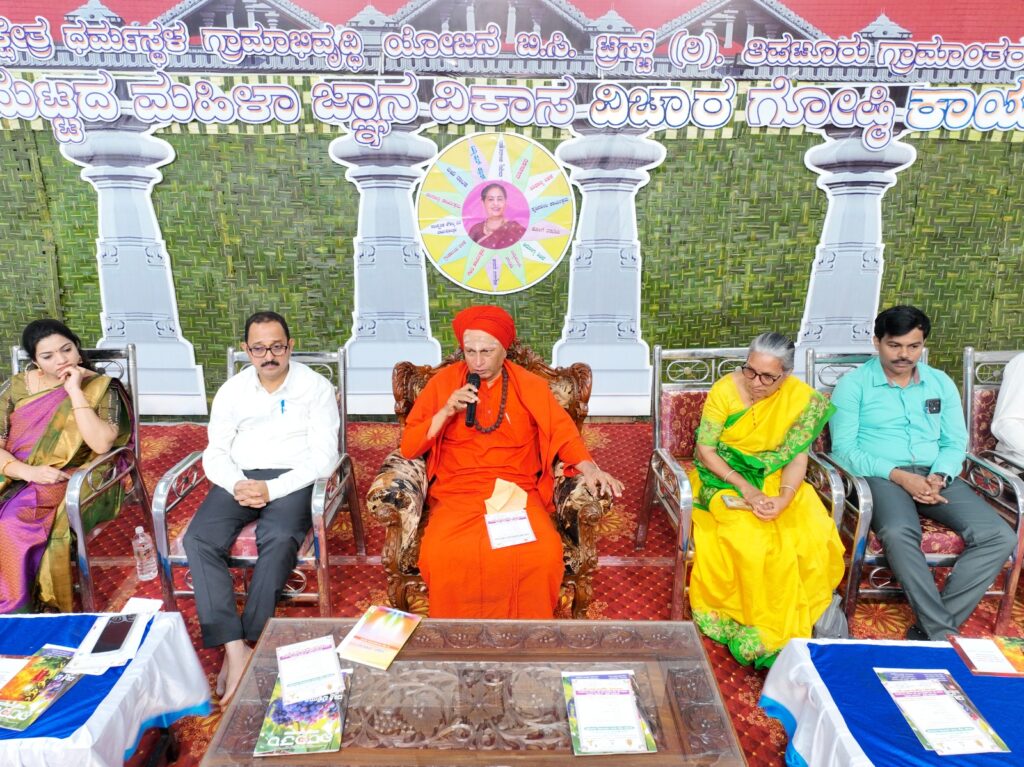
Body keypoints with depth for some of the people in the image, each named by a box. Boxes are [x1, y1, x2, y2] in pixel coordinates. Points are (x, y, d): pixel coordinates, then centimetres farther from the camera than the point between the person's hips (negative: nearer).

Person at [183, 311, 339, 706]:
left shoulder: (316, 387, -1)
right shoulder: (232, 390, 11)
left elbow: (324, 457, -8)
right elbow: (215, 452, 8)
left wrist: (271, 489, -19)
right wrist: (237, 484, -15)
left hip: (292, 478, -3)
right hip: (240, 479, 4)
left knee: (279, 539, -35)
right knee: (199, 539, -24)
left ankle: (245, 643, -23)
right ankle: (235, 648, -25)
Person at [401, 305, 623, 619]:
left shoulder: (530, 386, 6)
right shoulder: (444, 381, 5)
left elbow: (562, 433, 8)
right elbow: (408, 448, 4)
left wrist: (589, 468, -12)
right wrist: (446, 411, -11)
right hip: (457, 494, 0)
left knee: (545, 553, -29)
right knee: (440, 555, -31)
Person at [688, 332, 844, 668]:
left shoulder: (803, 398, -8)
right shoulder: (725, 390, -13)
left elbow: (797, 456, -7)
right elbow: (704, 450, -12)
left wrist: (784, 498, -25)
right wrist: (745, 489, -23)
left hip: (775, 480, 2)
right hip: (725, 478, -2)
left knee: (814, 537, -23)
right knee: (747, 537, -29)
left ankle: (792, 621, -3)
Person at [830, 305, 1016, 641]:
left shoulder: (941, 383, 17)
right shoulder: (853, 384, 2)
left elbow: (955, 443, 13)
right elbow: (844, 448, -5)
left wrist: (939, 477, -9)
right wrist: (899, 476, -17)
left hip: (934, 477, 5)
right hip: (881, 476, -5)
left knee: (1000, 537, -19)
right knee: (898, 534, -37)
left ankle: (931, 626, -17)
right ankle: (944, 634, -25)